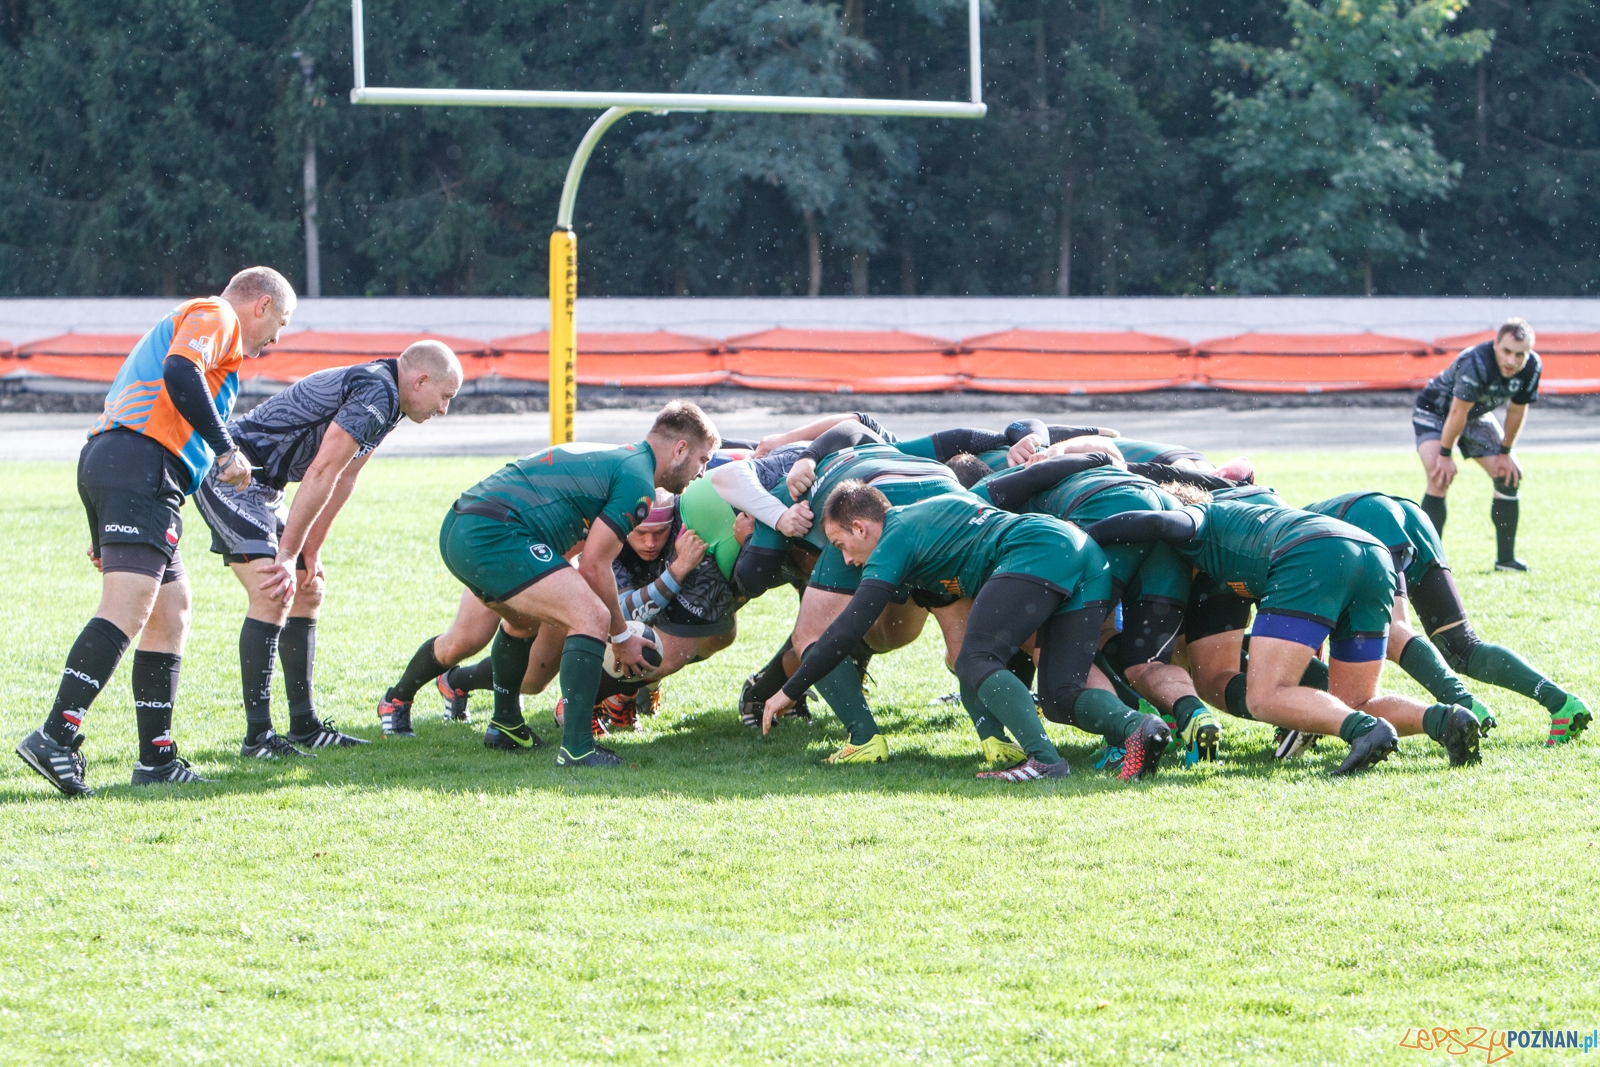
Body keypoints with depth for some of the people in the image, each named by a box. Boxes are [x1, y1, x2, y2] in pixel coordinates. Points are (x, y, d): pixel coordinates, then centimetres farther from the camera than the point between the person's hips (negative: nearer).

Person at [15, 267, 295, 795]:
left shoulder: (194, 321, 34)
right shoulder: (214, 315, 5)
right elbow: (180, 374, -17)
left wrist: (102, 531, 28)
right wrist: (226, 450, -14)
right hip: (141, 468, -10)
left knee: (170, 611, 13)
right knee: (126, 610, -20)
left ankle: (157, 757, 12)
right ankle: (57, 736, -32)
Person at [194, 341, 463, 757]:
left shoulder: (384, 400, 13)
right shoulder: (375, 393, -20)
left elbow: (342, 481, 14)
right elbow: (320, 476, -23)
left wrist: (310, 552, 9)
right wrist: (287, 555, -20)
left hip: (258, 486, 11)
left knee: (308, 592, 14)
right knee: (274, 595, -19)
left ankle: (304, 726, 19)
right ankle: (257, 735, -18)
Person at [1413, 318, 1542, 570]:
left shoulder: (1531, 367, -20)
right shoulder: (1476, 364, -40)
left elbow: (1517, 410, -5)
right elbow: (1457, 413, -31)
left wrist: (1505, 452, 1)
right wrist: (1445, 455, -24)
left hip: (1477, 416, 7)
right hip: (1434, 413, -7)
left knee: (1510, 476, 1)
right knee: (1440, 478, -26)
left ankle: (1505, 559, 11)